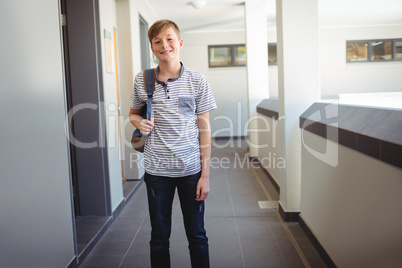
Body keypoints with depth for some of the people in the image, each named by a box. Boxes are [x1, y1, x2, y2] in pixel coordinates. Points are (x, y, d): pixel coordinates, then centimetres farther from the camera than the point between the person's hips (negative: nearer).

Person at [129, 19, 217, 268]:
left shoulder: (197, 80, -1)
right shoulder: (143, 80, 2)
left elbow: (204, 128, -1)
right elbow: (134, 113, 18)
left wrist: (205, 174, -4)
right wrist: (140, 122, -8)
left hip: (191, 169, -1)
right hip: (157, 170, 1)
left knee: (197, 236, 11)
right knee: (159, 236, 13)